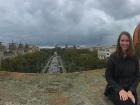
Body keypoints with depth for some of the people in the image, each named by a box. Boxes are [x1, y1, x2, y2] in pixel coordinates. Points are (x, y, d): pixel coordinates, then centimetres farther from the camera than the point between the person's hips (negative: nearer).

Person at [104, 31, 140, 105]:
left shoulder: (134, 58, 0)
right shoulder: (113, 57, -8)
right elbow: (108, 77, -7)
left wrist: (131, 90, -12)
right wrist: (120, 89, -18)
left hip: (130, 88, 3)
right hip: (115, 89, -2)